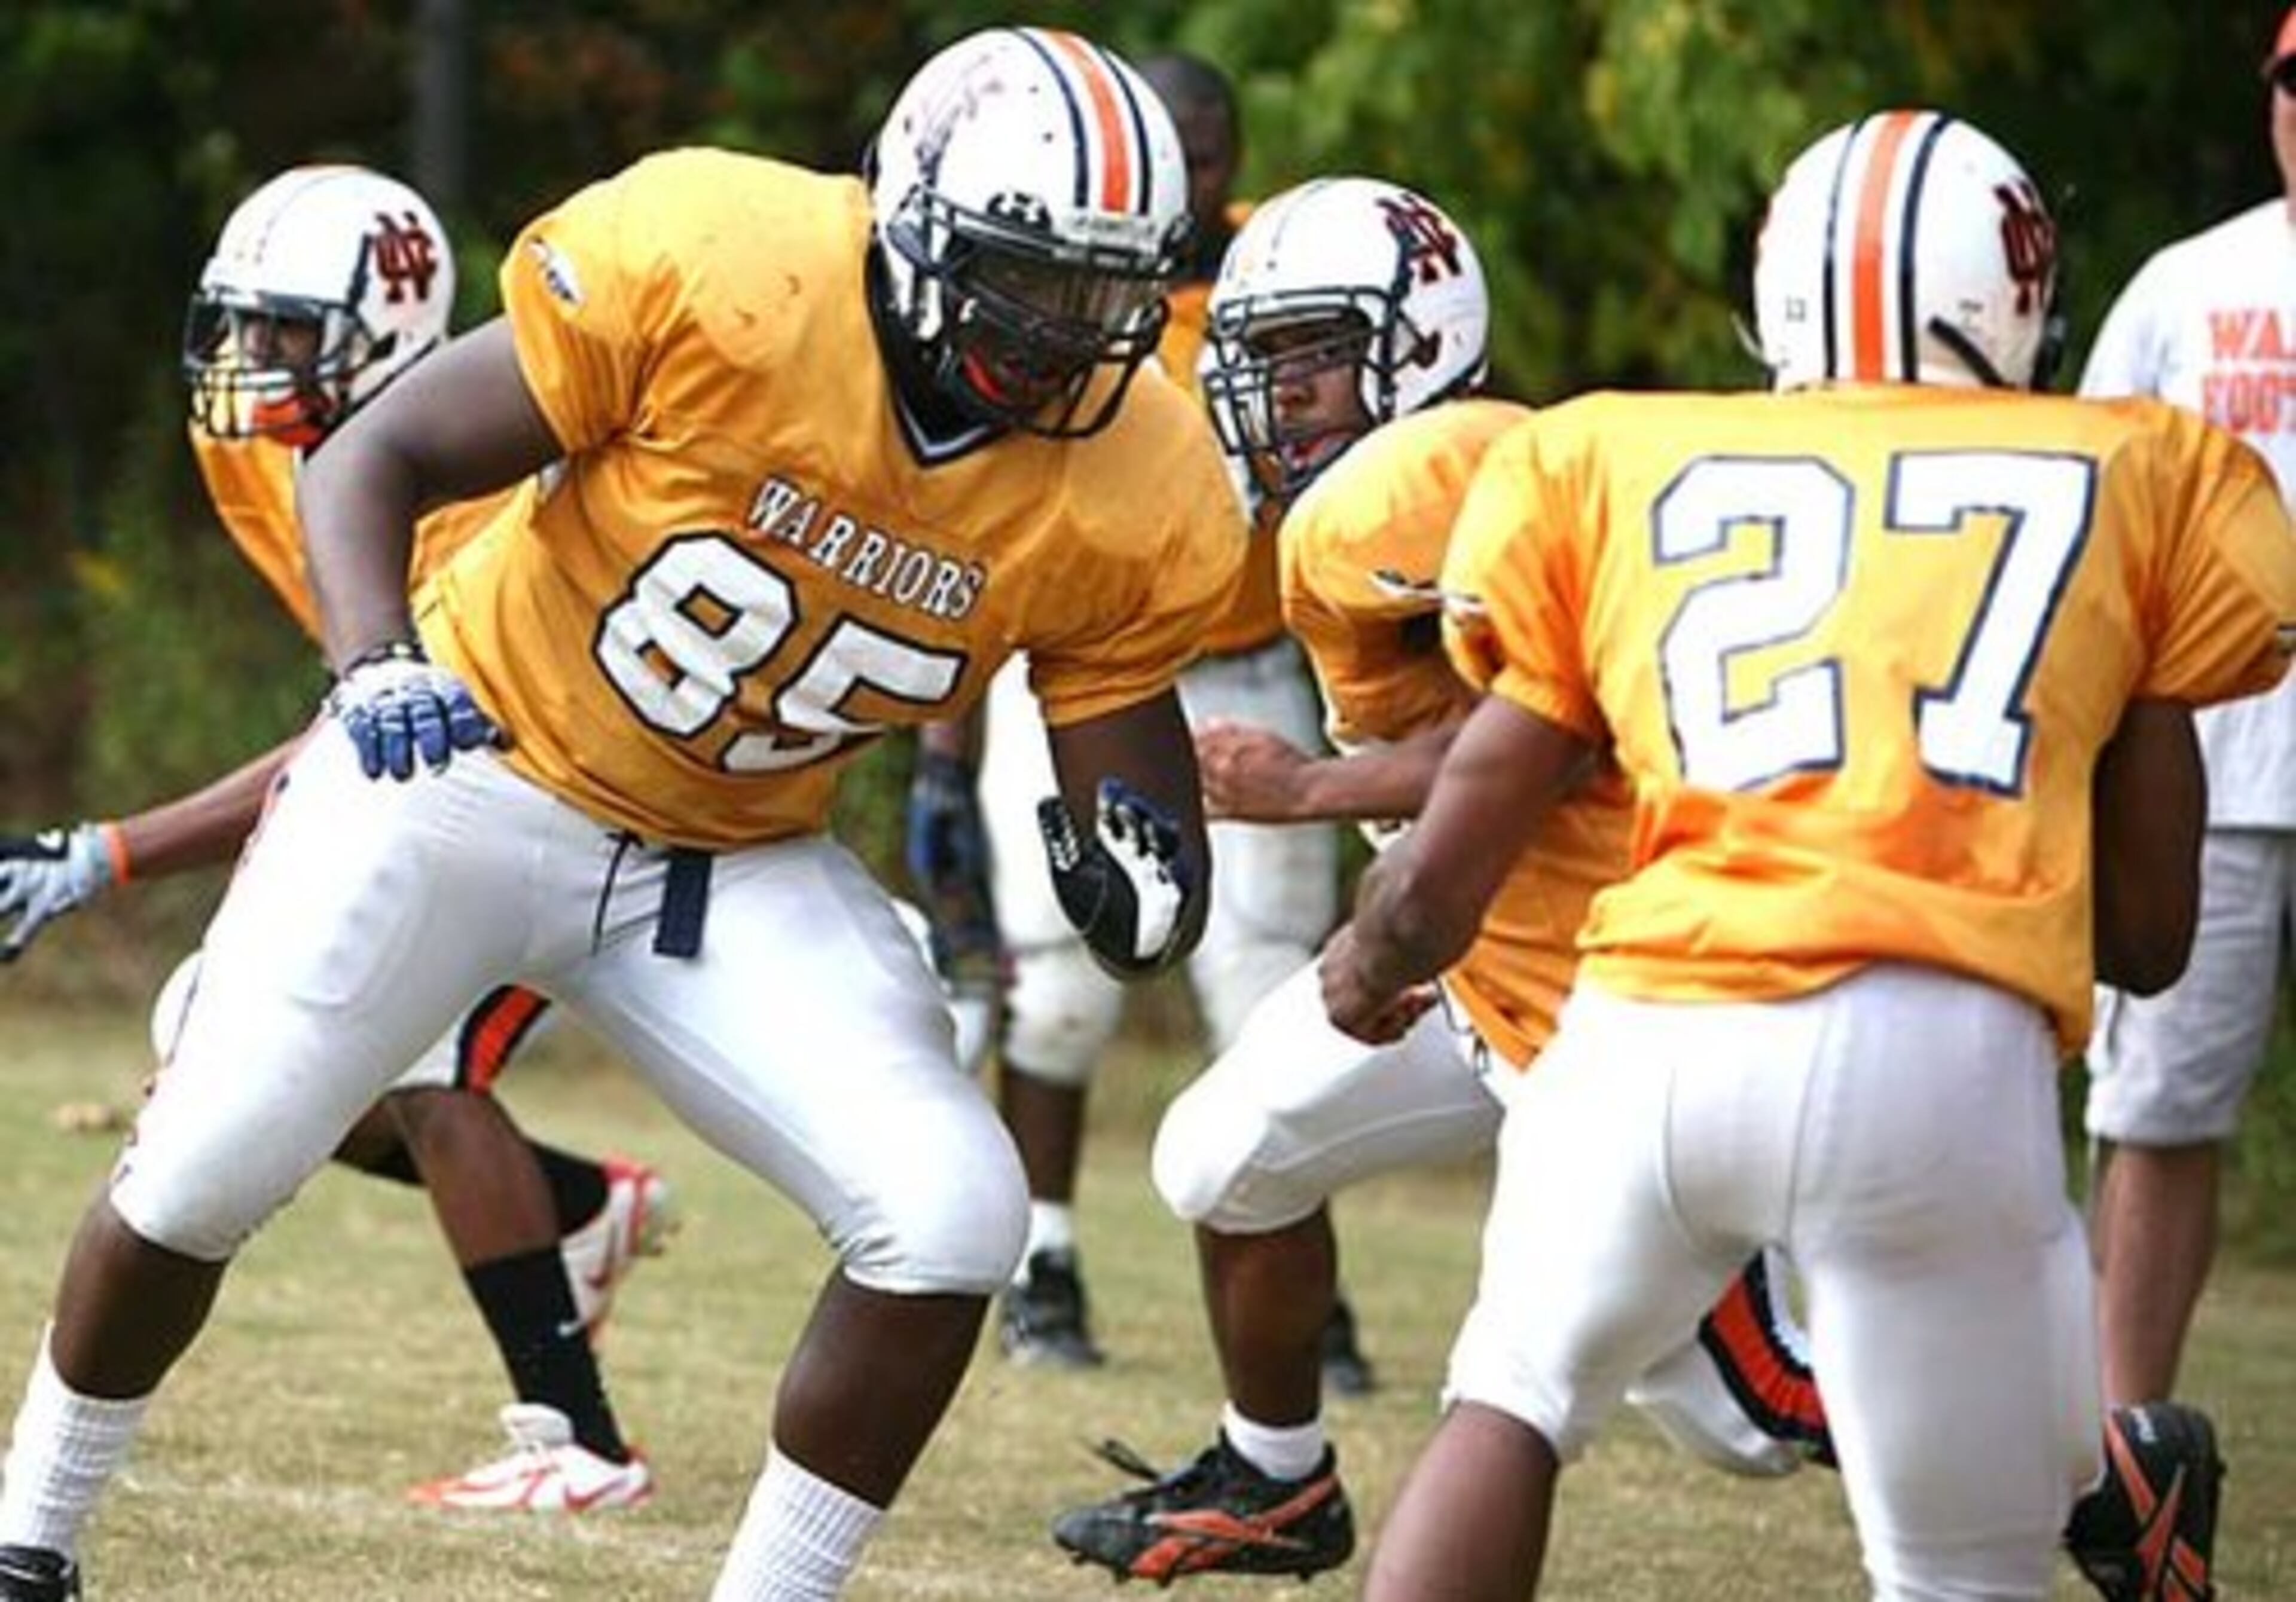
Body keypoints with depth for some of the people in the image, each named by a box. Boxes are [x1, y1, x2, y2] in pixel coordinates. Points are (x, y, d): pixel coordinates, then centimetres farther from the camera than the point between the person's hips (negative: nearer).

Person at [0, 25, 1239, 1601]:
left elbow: (1127, 743, -3)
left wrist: (1141, 878, -27)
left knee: (952, 1217, -17)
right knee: (203, 1175, 2)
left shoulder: (1133, 503, -17)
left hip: (737, 867, 3)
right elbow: (373, 459, -19)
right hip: (476, 767, -3)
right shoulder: (714, 266, -28)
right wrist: (376, 669, -37)